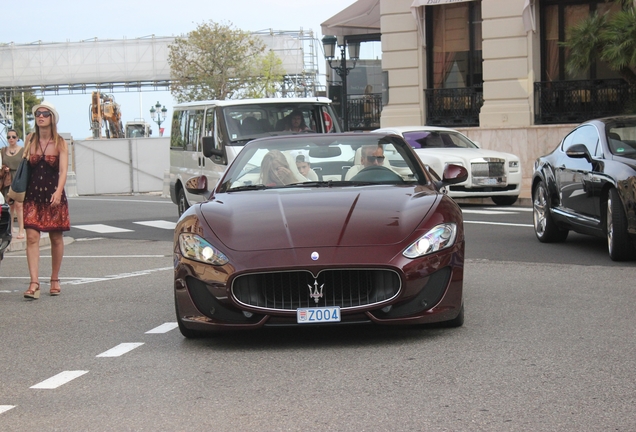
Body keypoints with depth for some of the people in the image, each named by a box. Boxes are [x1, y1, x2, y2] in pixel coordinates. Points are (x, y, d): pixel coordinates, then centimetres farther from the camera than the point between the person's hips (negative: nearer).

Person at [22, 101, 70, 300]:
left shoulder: (60, 143, -4)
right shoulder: (30, 140, 4)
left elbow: (63, 170, -14)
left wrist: (58, 192, -28)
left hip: (54, 196, -1)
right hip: (32, 196, 1)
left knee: (56, 239, 8)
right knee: (32, 237, -10)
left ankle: (55, 280, 24)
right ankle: (34, 283, -15)